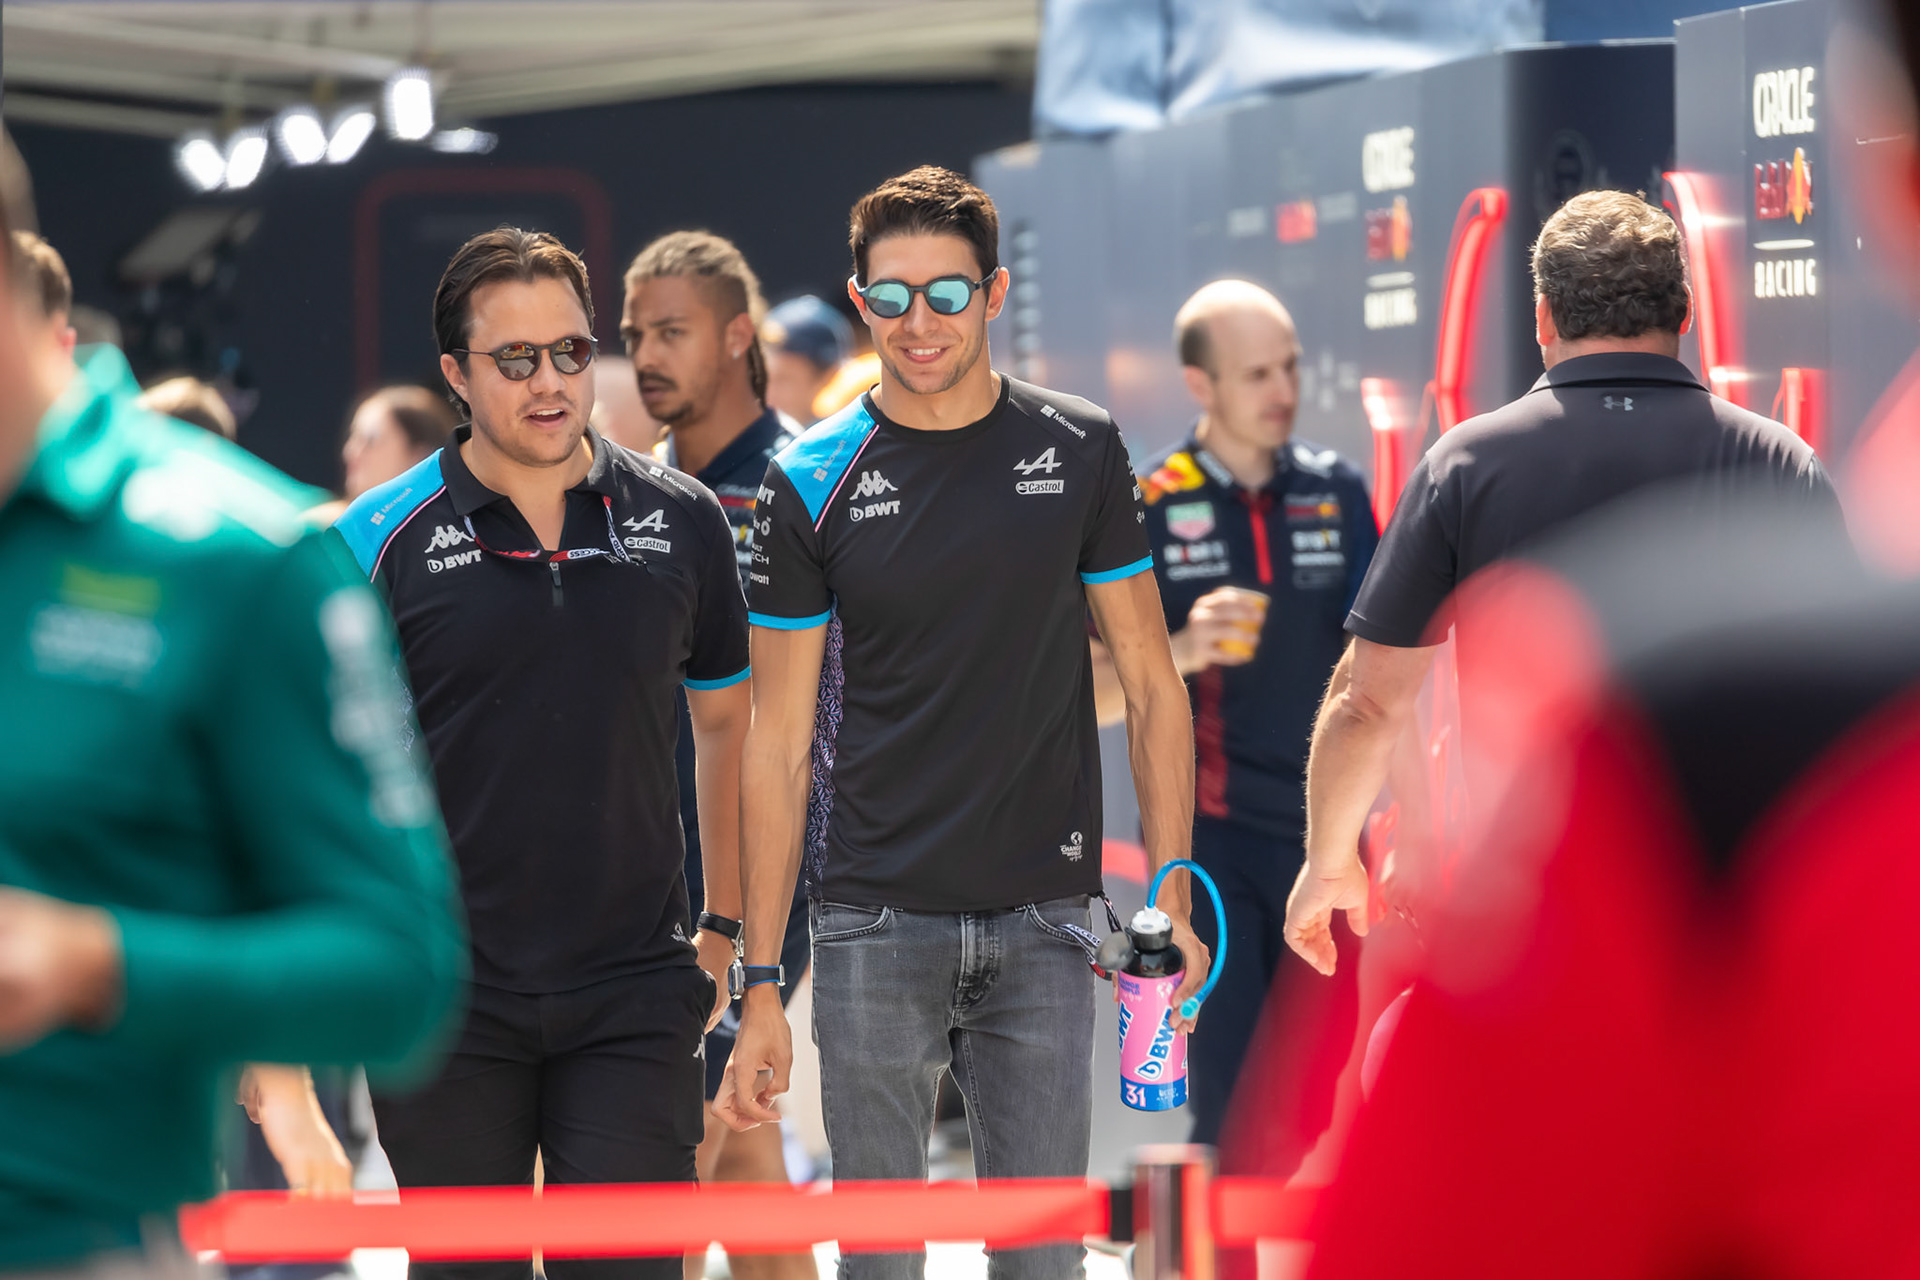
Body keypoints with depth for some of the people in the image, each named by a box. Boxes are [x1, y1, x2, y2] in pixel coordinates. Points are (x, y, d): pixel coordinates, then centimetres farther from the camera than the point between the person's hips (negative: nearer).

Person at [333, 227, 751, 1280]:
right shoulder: (379, 541, -2)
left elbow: (724, 721, 16)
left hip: (634, 996, 1)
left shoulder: (681, 522, 4)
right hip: (443, 996, -1)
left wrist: (728, 924, 15)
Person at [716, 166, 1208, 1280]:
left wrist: (1173, 893, -4)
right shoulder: (812, 485, 0)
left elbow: (1151, 684, 7)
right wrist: (761, 985, -2)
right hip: (876, 924, -1)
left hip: (1043, 924, 1)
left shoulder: (1081, 454, 3)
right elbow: (780, 742, 1)